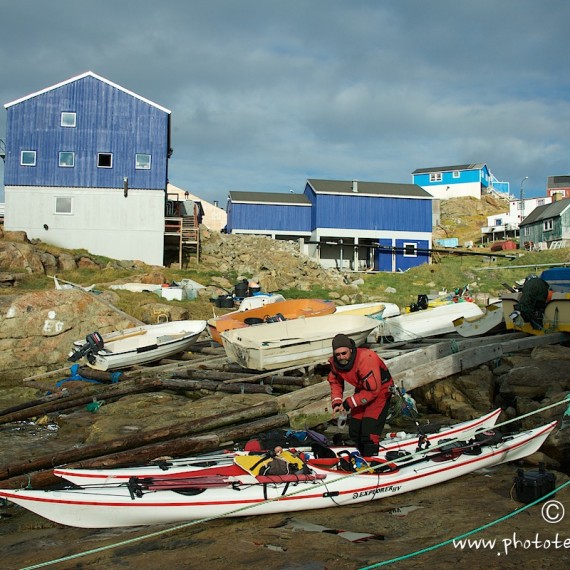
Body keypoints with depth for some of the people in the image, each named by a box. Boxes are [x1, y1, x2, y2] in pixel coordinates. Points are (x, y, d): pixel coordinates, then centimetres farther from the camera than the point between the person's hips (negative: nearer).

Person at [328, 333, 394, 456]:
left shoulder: (366, 359, -37)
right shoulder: (335, 362, -16)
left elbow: (373, 390, -33)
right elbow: (335, 381, 3)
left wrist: (348, 403, -28)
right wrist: (336, 403, -13)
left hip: (380, 390, -7)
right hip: (362, 390, 7)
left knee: (369, 432, -19)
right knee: (354, 431, 13)